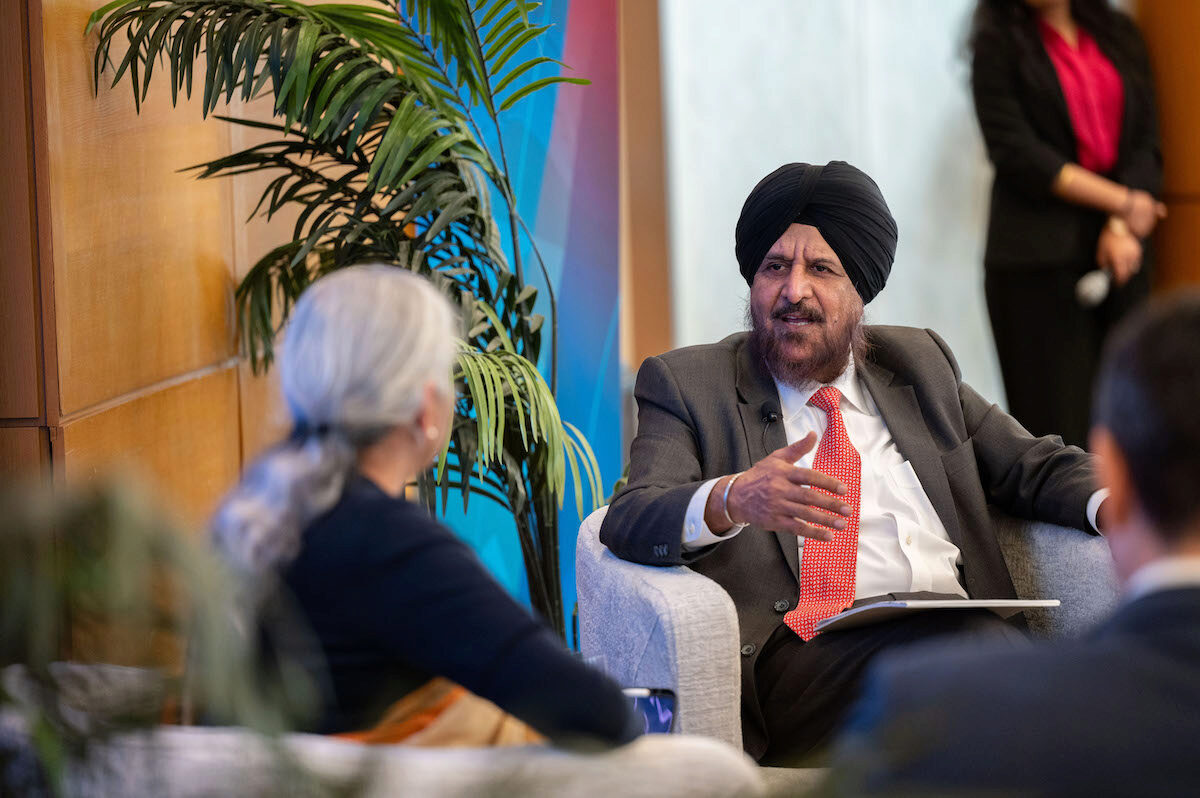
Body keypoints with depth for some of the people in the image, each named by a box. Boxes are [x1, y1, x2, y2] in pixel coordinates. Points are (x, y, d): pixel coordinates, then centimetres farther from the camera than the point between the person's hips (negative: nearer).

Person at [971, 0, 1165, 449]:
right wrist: (1121, 201, -10)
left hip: (1119, 249, 4)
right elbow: (1015, 153, -8)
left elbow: (1146, 142, 7)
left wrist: (1121, 228, -10)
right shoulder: (999, 43, 0)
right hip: (1037, 256, -4)